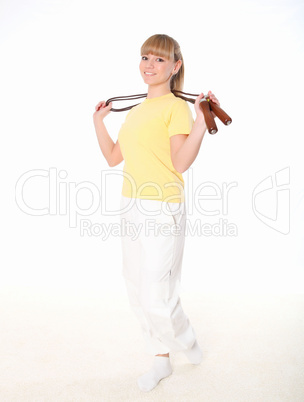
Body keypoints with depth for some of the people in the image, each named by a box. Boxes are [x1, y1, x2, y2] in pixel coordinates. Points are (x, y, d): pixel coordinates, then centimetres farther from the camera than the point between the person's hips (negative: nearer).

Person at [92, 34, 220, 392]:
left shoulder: (177, 107, -8)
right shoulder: (135, 111, 15)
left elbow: (180, 164, -18)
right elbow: (113, 157, 17)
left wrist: (201, 124, -27)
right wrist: (98, 119, 21)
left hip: (163, 211, -8)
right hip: (131, 208, 8)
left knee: (158, 299, -5)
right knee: (138, 293, 14)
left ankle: (187, 340, 28)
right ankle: (161, 361, 32)